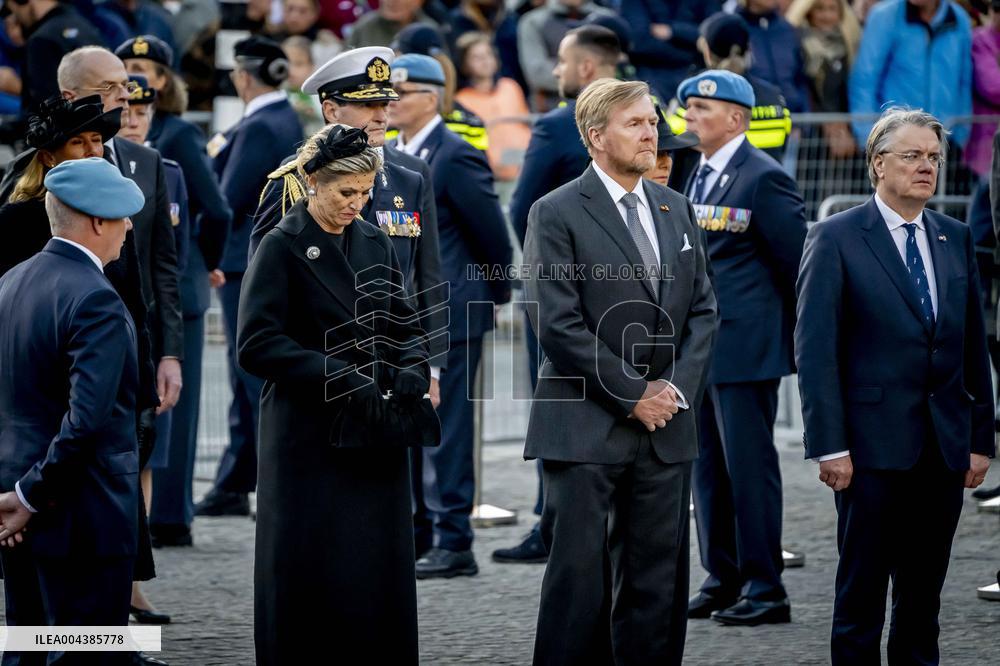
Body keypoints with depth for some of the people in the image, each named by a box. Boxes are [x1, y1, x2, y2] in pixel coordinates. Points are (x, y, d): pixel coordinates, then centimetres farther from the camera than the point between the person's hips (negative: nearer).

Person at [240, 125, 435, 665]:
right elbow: (256, 344, -14)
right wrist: (340, 377, -22)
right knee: (310, 576, -2)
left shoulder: (375, 245, 11)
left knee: (380, 573, 3)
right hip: (310, 437, -5)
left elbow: (403, 324, 16)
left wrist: (414, 368, -7)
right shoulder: (283, 248, -6)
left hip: (376, 437, 5)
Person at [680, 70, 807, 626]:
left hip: (745, 346, -8)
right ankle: (723, 580, 18)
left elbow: (797, 262, -10)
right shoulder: (699, 177, 15)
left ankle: (765, 588, -2)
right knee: (710, 465, 11)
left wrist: (794, 332, -4)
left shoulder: (764, 178, -11)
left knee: (749, 464, -6)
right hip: (700, 347, 8)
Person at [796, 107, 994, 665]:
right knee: (862, 590, 1)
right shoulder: (836, 239, -4)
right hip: (875, 446, -4)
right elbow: (815, 349, -7)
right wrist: (829, 445, -13)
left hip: (945, 448, 5)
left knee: (924, 592, 9)